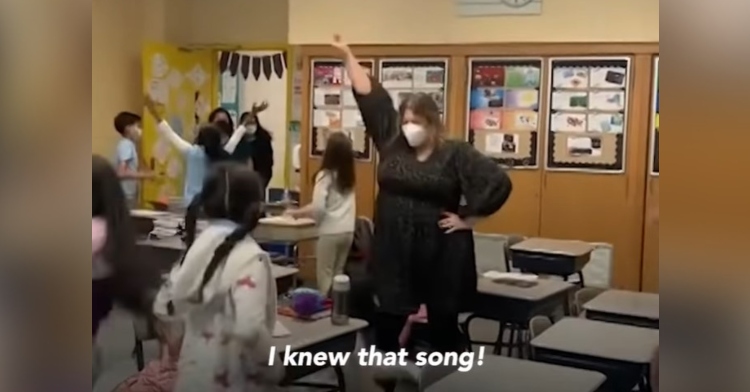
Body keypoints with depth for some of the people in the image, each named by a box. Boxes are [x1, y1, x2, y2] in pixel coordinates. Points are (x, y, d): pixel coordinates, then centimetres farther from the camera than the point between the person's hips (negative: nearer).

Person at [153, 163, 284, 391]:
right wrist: (273, 368, -15)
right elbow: (249, 329, -31)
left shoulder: (198, 245, 2)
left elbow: (163, 307, 9)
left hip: (193, 373, 7)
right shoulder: (249, 256, -20)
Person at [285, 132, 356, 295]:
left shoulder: (325, 175, -10)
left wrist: (295, 213, -5)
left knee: (325, 275, 3)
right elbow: (342, 204, 11)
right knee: (338, 274, 15)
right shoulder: (349, 176, 10)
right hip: (348, 231, 6)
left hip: (330, 232, -6)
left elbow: (318, 208, -16)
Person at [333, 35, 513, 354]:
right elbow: (370, 98, 6)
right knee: (386, 326, 9)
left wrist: (469, 217, -11)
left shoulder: (456, 154, -7)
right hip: (394, 252, 4)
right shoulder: (391, 146, 4)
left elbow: (499, 182, -11)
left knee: (443, 327, 9)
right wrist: (348, 56, 6)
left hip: (440, 253, -4)